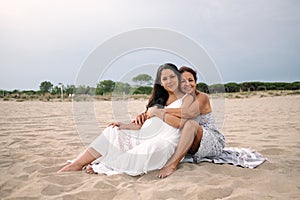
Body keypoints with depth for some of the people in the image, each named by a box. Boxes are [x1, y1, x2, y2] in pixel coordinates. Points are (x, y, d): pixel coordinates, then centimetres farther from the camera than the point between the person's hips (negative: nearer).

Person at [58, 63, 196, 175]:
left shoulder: (187, 98, 6)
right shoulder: (160, 99, 23)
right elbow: (145, 125, 16)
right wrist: (126, 126, 3)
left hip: (165, 142, -6)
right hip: (144, 136, 7)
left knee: (151, 147, -38)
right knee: (113, 131, -8)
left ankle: (105, 167, -31)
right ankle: (78, 164, -16)